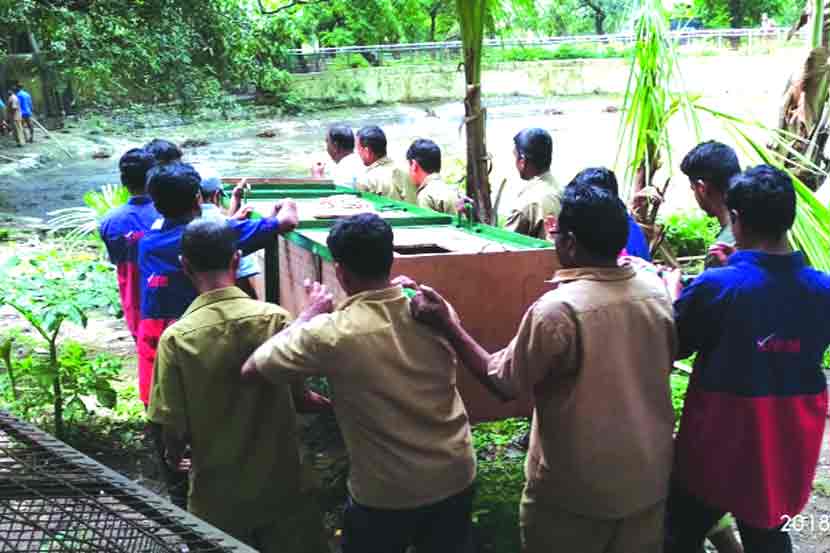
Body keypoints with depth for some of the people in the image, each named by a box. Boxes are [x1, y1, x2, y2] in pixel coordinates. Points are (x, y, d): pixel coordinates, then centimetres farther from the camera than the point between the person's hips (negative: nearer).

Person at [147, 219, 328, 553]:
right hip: (279, 480, 1)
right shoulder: (276, 319, -15)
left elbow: (173, 425, -11)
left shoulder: (176, 338, -17)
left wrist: (173, 454, 9)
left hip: (218, 491, 0)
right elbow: (298, 395, -5)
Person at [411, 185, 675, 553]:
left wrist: (447, 325, -8)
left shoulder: (558, 309, -26)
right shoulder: (656, 291, -8)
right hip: (648, 475, 5)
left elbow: (502, 382, -14)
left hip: (577, 488, -5)